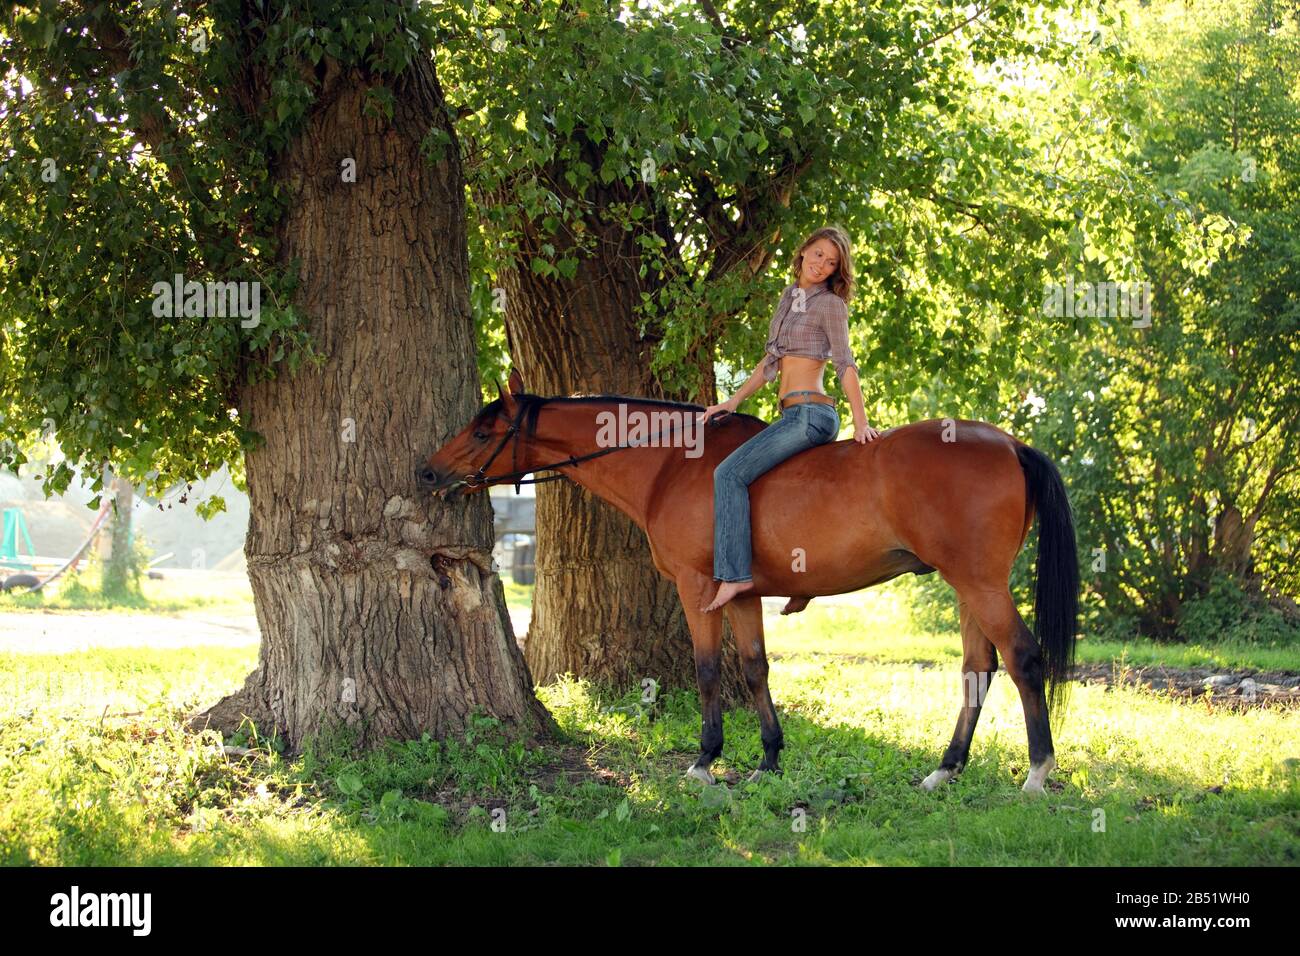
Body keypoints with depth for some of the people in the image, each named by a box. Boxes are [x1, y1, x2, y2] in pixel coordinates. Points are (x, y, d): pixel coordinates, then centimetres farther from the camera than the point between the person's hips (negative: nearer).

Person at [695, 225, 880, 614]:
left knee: (730, 472, -20)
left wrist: (860, 423, -23)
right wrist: (733, 402, 14)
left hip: (811, 414, -10)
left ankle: (735, 574, -24)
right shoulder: (789, 298, 18)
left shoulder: (829, 304, -5)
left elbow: (845, 364, -14)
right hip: (792, 416, 10)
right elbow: (771, 362, 21)